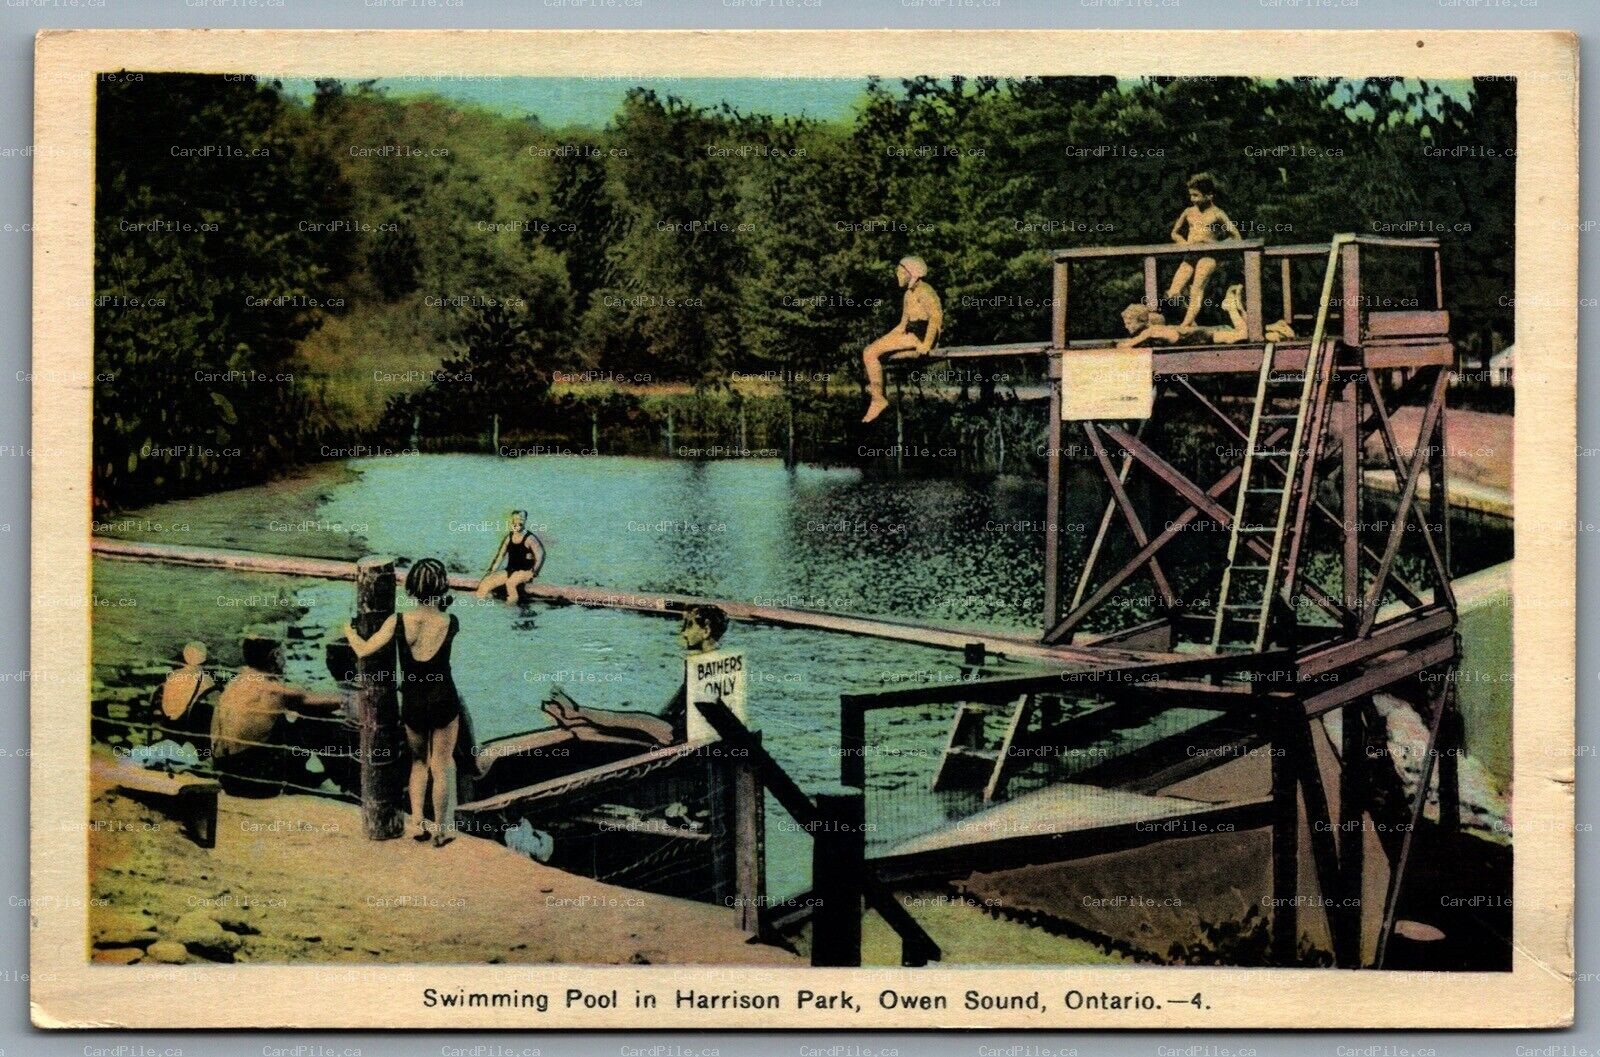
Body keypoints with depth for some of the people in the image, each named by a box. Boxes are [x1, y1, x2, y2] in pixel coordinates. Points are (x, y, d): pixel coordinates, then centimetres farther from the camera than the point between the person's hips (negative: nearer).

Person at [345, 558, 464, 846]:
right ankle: (441, 830, 22)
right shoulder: (450, 623, -16)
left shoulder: (398, 622, -16)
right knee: (441, 767, 14)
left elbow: (363, 650, -12)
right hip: (444, 702, -1)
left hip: (413, 704, 1)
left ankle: (417, 823, 18)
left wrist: (349, 632, 7)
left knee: (418, 762, 24)